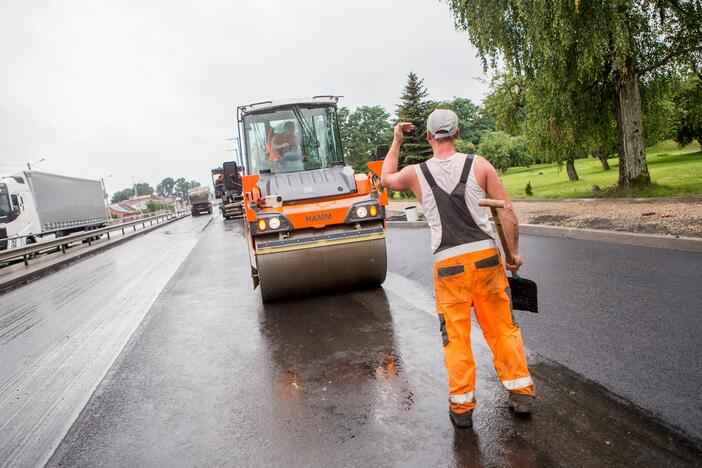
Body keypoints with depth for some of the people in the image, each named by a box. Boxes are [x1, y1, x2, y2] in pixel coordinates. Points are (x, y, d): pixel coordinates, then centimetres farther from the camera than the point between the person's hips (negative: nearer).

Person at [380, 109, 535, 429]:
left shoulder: (416, 174, 0)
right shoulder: (479, 165, -1)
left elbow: (386, 178, 22)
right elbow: (506, 210, -4)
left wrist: (396, 142, 29)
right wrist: (514, 251, 6)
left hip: (448, 264, 0)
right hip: (486, 256, 1)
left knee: (455, 336, 9)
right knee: (502, 327, 13)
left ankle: (462, 406, 16)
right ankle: (521, 393, 21)